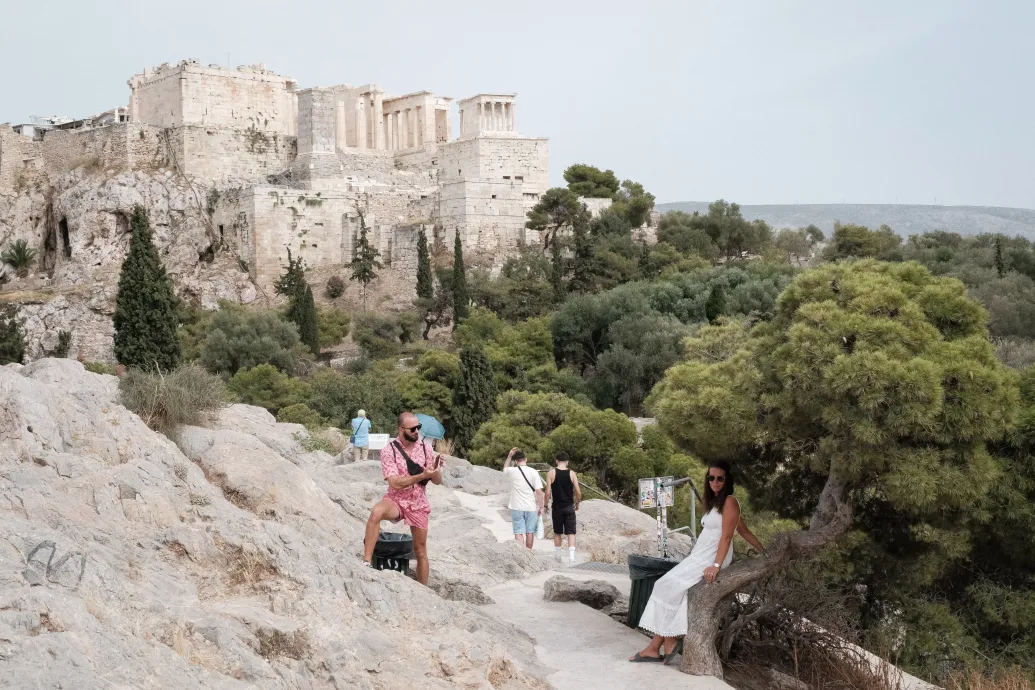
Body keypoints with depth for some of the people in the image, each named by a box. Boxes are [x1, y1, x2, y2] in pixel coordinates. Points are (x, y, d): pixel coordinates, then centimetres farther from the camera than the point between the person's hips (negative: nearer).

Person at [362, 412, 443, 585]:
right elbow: (395, 483, -21)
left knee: (420, 550, 10)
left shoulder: (425, 449, -3)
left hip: (419, 504, 3)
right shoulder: (389, 451, -13)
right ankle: (367, 562, -31)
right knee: (377, 511, -36)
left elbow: (437, 481, 0)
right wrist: (422, 476, -31)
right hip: (396, 500, -3)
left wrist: (436, 469, -23)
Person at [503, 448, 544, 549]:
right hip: (531, 507, 1)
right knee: (530, 532, 12)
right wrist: (541, 507, 0)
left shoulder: (513, 471, -3)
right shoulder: (533, 472, -6)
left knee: (518, 533, -1)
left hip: (517, 507, 0)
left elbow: (505, 469, 23)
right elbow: (539, 491, -9)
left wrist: (510, 456, 21)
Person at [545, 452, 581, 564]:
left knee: (557, 532, 15)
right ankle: (571, 556, -10)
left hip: (557, 507, 0)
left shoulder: (551, 473, -6)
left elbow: (548, 492, -10)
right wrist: (577, 504, 13)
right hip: (569, 507, 0)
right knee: (571, 532, 1)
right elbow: (578, 492, -4)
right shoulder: (572, 473, -3)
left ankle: (558, 555, 24)